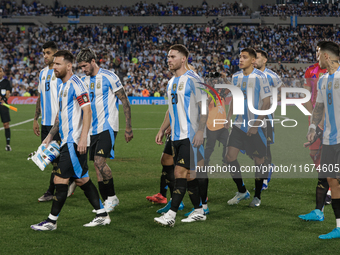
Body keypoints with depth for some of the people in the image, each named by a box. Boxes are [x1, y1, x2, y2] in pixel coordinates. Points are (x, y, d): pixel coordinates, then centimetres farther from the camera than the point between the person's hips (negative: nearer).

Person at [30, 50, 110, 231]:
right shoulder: (63, 86, 17)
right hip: (68, 141, 10)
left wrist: (83, 138, -25)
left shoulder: (76, 84, -13)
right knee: (82, 179, 12)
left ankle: (51, 221, -1)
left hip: (74, 141, -10)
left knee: (60, 179, -7)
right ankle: (102, 215, 17)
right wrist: (50, 135, 23)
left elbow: (87, 111, -19)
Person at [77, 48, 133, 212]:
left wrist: (128, 127, -8)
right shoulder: (84, 81, 12)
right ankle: (107, 202, 11)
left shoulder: (109, 77, -8)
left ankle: (112, 197, -4)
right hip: (92, 129, 7)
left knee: (99, 160, -19)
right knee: (97, 165, 4)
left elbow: (125, 101, -6)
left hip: (107, 126, -7)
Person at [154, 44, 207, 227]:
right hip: (176, 136, 8)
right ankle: (198, 211, 20)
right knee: (188, 175, 11)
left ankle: (171, 214, -15)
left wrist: (200, 131, -19)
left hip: (189, 136, -8)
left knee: (180, 173, -13)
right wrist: (162, 130, 19)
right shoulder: (171, 83, 16)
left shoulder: (192, 80, -9)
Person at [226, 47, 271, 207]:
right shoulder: (236, 77, 7)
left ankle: (257, 197, 17)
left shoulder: (260, 77, -11)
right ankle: (242, 191, 13)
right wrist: (229, 117, 5)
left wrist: (256, 124, -17)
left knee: (258, 161, 3)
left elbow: (266, 103, -12)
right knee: (230, 157, -3)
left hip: (256, 127, -5)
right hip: (239, 125, 5)